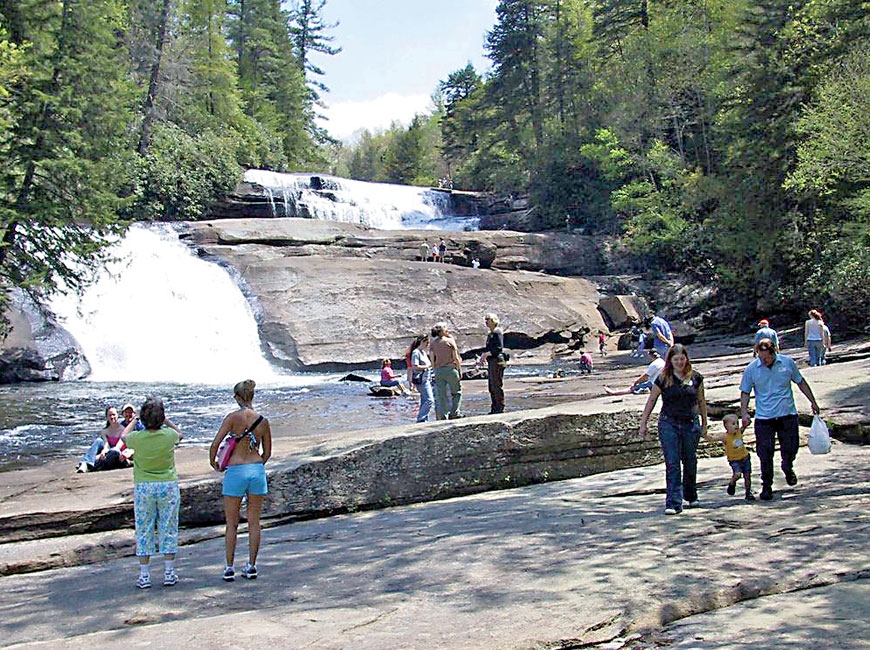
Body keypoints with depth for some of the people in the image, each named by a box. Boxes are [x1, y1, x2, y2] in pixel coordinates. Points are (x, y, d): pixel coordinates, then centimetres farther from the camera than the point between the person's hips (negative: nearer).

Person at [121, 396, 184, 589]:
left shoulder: (137, 437, -11)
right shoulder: (169, 435, -10)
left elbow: (123, 436, 14)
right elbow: (180, 434, 15)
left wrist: (133, 421, 27)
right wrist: (168, 422, 24)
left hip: (143, 487, 0)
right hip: (168, 486, 0)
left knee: (144, 530, 8)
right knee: (168, 529, 8)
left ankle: (144, 575, 10)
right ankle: (169, 573, 12)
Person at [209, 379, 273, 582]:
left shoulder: (233, 417, -9)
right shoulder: (263, 421, 2)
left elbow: (215, 444, -13)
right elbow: (267, 453, 10)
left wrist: (213, 462, 5)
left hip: (235, 472, -3)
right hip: (257, 470, 3)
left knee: (232, 523, 7)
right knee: (254, 522, 10)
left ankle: (229, 567, 9)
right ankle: (251, 566, 14)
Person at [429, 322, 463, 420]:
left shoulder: (433, 343, 5)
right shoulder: (450, 341, -5)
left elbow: (432, 360, 4)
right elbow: (456, 358, -5)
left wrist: (435, 371, 12)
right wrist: (460, 369, 3)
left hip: (438, 370, 4)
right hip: (450, 368, -4)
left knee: (441, 395, 7)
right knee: (456, 392, 8)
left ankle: (442, 415, 5)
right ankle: (454, 413, 1)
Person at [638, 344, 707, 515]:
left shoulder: (695, 377, 3)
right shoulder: (663, 379, -2)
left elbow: (701, 401, 13)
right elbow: (651, 401, 5)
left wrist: (704, 423, 15)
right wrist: (643, 424, 4)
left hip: (691, 424, 2)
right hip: (669, 424, -2)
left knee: (690, 462, 13)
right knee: (672, 464, -6)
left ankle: (690, 497, 34)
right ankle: (674, 503, -7)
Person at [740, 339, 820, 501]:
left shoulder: (787, 362, -2)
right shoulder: (751, 369, -6)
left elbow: (801, 382, 12)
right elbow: (745, 393, 2)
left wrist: (813, 402, 14)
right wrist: (744, 413, -10)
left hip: (788, 415, 2)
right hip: (764, 418, -1)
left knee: (790, 448, 10)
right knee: (765, 454, -2)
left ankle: (788, 469, 43)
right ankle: (766, 486, 12)